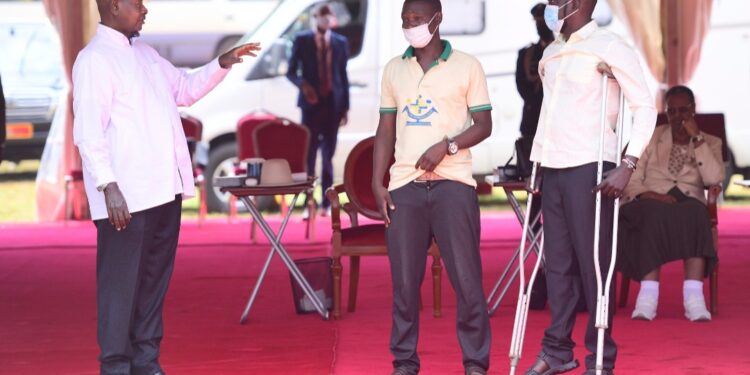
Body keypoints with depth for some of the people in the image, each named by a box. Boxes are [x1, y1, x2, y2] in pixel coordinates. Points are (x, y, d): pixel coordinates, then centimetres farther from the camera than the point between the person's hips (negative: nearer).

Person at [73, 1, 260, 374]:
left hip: (164, 189, 9)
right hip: (126, 196, -9)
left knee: (155, 279, 13)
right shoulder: (94, 60, -11)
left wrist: (223, 64, 16)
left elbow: (184, 88, 30)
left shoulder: (144, 53, 16)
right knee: (122, 283, -3)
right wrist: (109, 186, -25)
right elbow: (88, 132, -17)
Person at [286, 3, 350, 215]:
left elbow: (343, 75, 10)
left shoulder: (341, 42, 8)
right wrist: (303, 84, -18)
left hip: (333, 104, 2)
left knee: (328, 156, 6)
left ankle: (326, 205, 10)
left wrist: (346, 107, 6)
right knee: (309, 154, -2)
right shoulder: (302, 40, 2)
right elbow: (291, 72, 2)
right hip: (311, 103, -2)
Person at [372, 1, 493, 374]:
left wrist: (446, 146, -14)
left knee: (466, 278, -3)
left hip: (453, 183, -3)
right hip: (404, 185, 3)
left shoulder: (466, 66, 4)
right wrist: (377, 182, 5)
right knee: (404, 280, 2)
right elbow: (386, 130, 15)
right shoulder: (393, 69, 14)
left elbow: (483, 125, 2)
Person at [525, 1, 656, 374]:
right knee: (557, 263, 9)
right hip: (554, 170, 7)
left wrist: (627, 165, -16)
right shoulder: (551, 53, 16)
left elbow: (645, 108, -9)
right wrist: (536, 164, 19)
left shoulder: (609, 49, -7)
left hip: (589, 167, -7)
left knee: (592, 263, -4)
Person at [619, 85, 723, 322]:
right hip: (650, 204, 0)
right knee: (655, 214, -39)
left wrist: (697, 138, -3)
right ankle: (648, 296, -48)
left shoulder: (710, 143, 18)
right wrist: (646, 194, -14)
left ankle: (694, 298, -50)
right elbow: (631, 179, 8)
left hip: (689, 204, 0)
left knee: (695, 213, -38)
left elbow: (714, 179, -2)